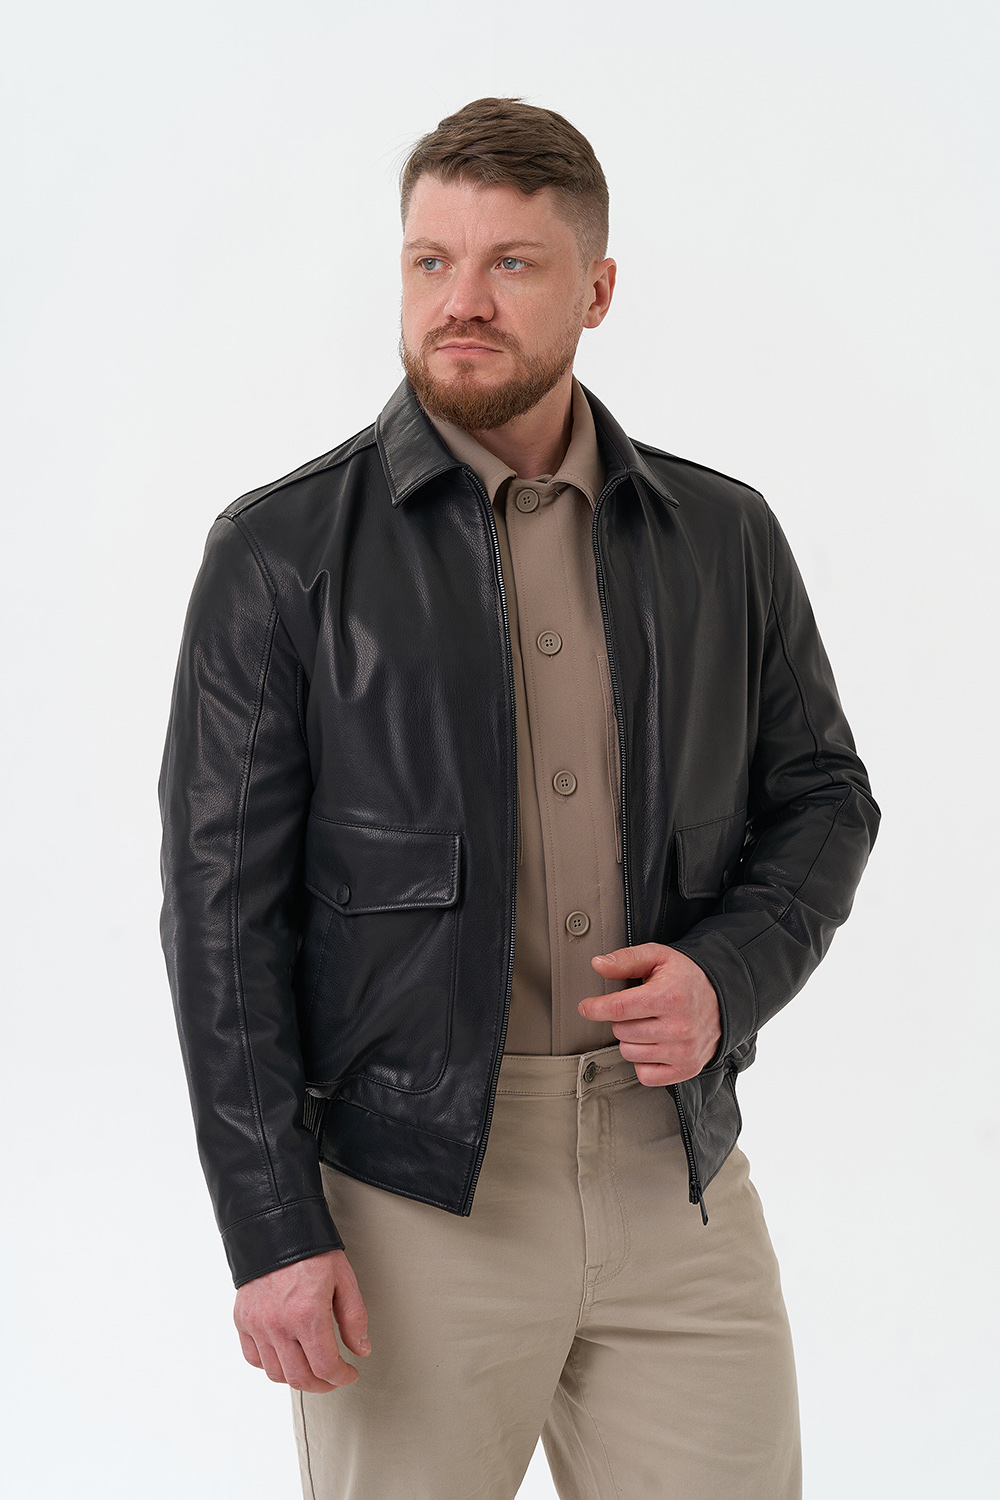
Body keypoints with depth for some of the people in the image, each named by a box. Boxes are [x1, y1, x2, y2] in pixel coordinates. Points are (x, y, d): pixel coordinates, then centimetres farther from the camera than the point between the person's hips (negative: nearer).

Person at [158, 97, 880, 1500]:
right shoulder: (281, 552, -3)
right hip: (409, 1193, -2)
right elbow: (223, 901, -5)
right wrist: (272, 1227, -10)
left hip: (679, 1176, 3)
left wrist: (728, 975, -6)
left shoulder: (725, 538, 6)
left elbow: (823, 797, 15)